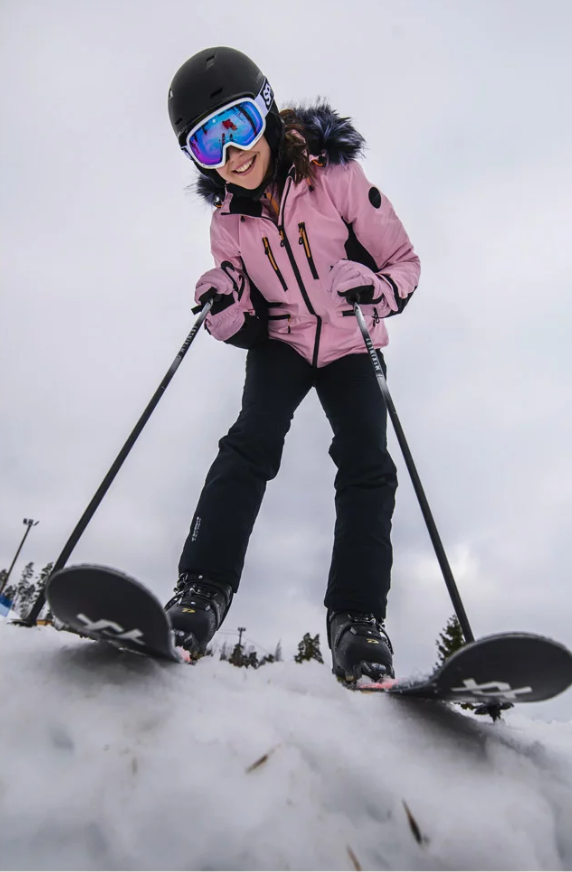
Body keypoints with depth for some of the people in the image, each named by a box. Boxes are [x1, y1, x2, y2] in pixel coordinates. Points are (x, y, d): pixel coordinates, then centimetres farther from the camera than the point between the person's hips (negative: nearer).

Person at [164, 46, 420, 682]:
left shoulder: (336, 177, -10)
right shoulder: (228, 221, 0)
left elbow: (403, 261, -5)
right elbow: (244, 324, 2)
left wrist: (377, 291, -27)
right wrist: (224, 309, -21)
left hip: (350, 347, -1)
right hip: (280, 345, 2)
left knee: (366, 463, -19)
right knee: (251, 442, -24)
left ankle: (357, 618, -13)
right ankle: (203, 589, -21)